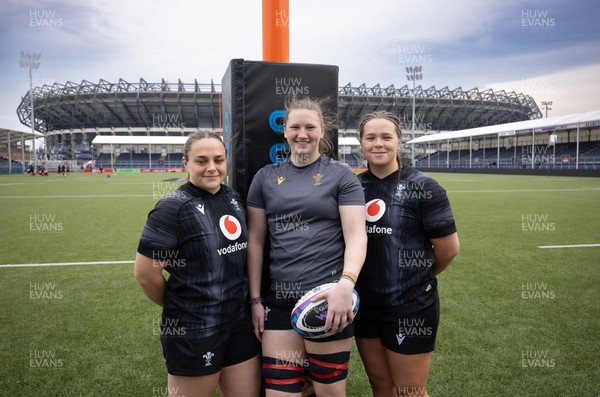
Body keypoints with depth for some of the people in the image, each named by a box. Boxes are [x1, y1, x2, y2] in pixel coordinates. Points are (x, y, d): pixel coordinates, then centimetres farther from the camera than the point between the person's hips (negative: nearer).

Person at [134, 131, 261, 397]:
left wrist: (254, 300, 9)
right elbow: (145, 272, -16)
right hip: (193, 332, -6)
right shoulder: (174, 207, -15)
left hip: (241, 322, 6)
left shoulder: (235, 198, 4)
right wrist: (179, 306, -2)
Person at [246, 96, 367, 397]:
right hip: (279, 300, 3)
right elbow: (255, 240, 10)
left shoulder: (340, 175, 1)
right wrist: (255, 299, 8)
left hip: (328, 299, -3)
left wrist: (346, 284, -23)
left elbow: (356, 236, -6)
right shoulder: (266, 177, 9)